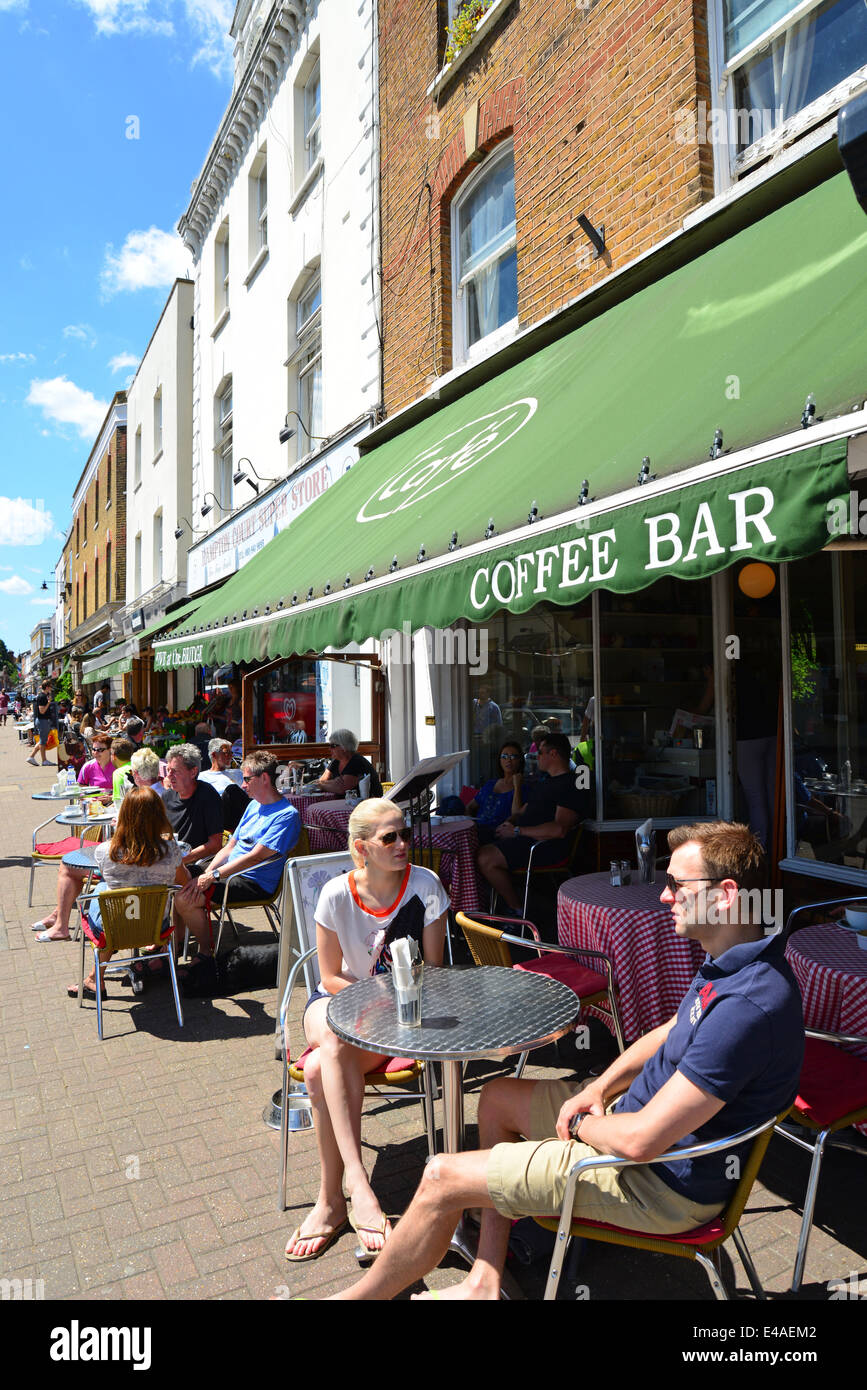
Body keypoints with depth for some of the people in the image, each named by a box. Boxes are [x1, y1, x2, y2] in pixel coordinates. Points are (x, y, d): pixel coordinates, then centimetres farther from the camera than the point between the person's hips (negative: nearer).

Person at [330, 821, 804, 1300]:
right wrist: (598, 1089, 2)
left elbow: (641, 1140, -32)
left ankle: (364, 1293, 22)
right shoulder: (730, 963, -1)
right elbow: (668, 1033, 15)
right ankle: (484, 1282, 22)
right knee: (496, 1097, 19)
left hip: (665, 1182, -10)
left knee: (442, 1177, -6)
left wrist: (580, 1124, -11)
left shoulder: (748, 1005, -34)